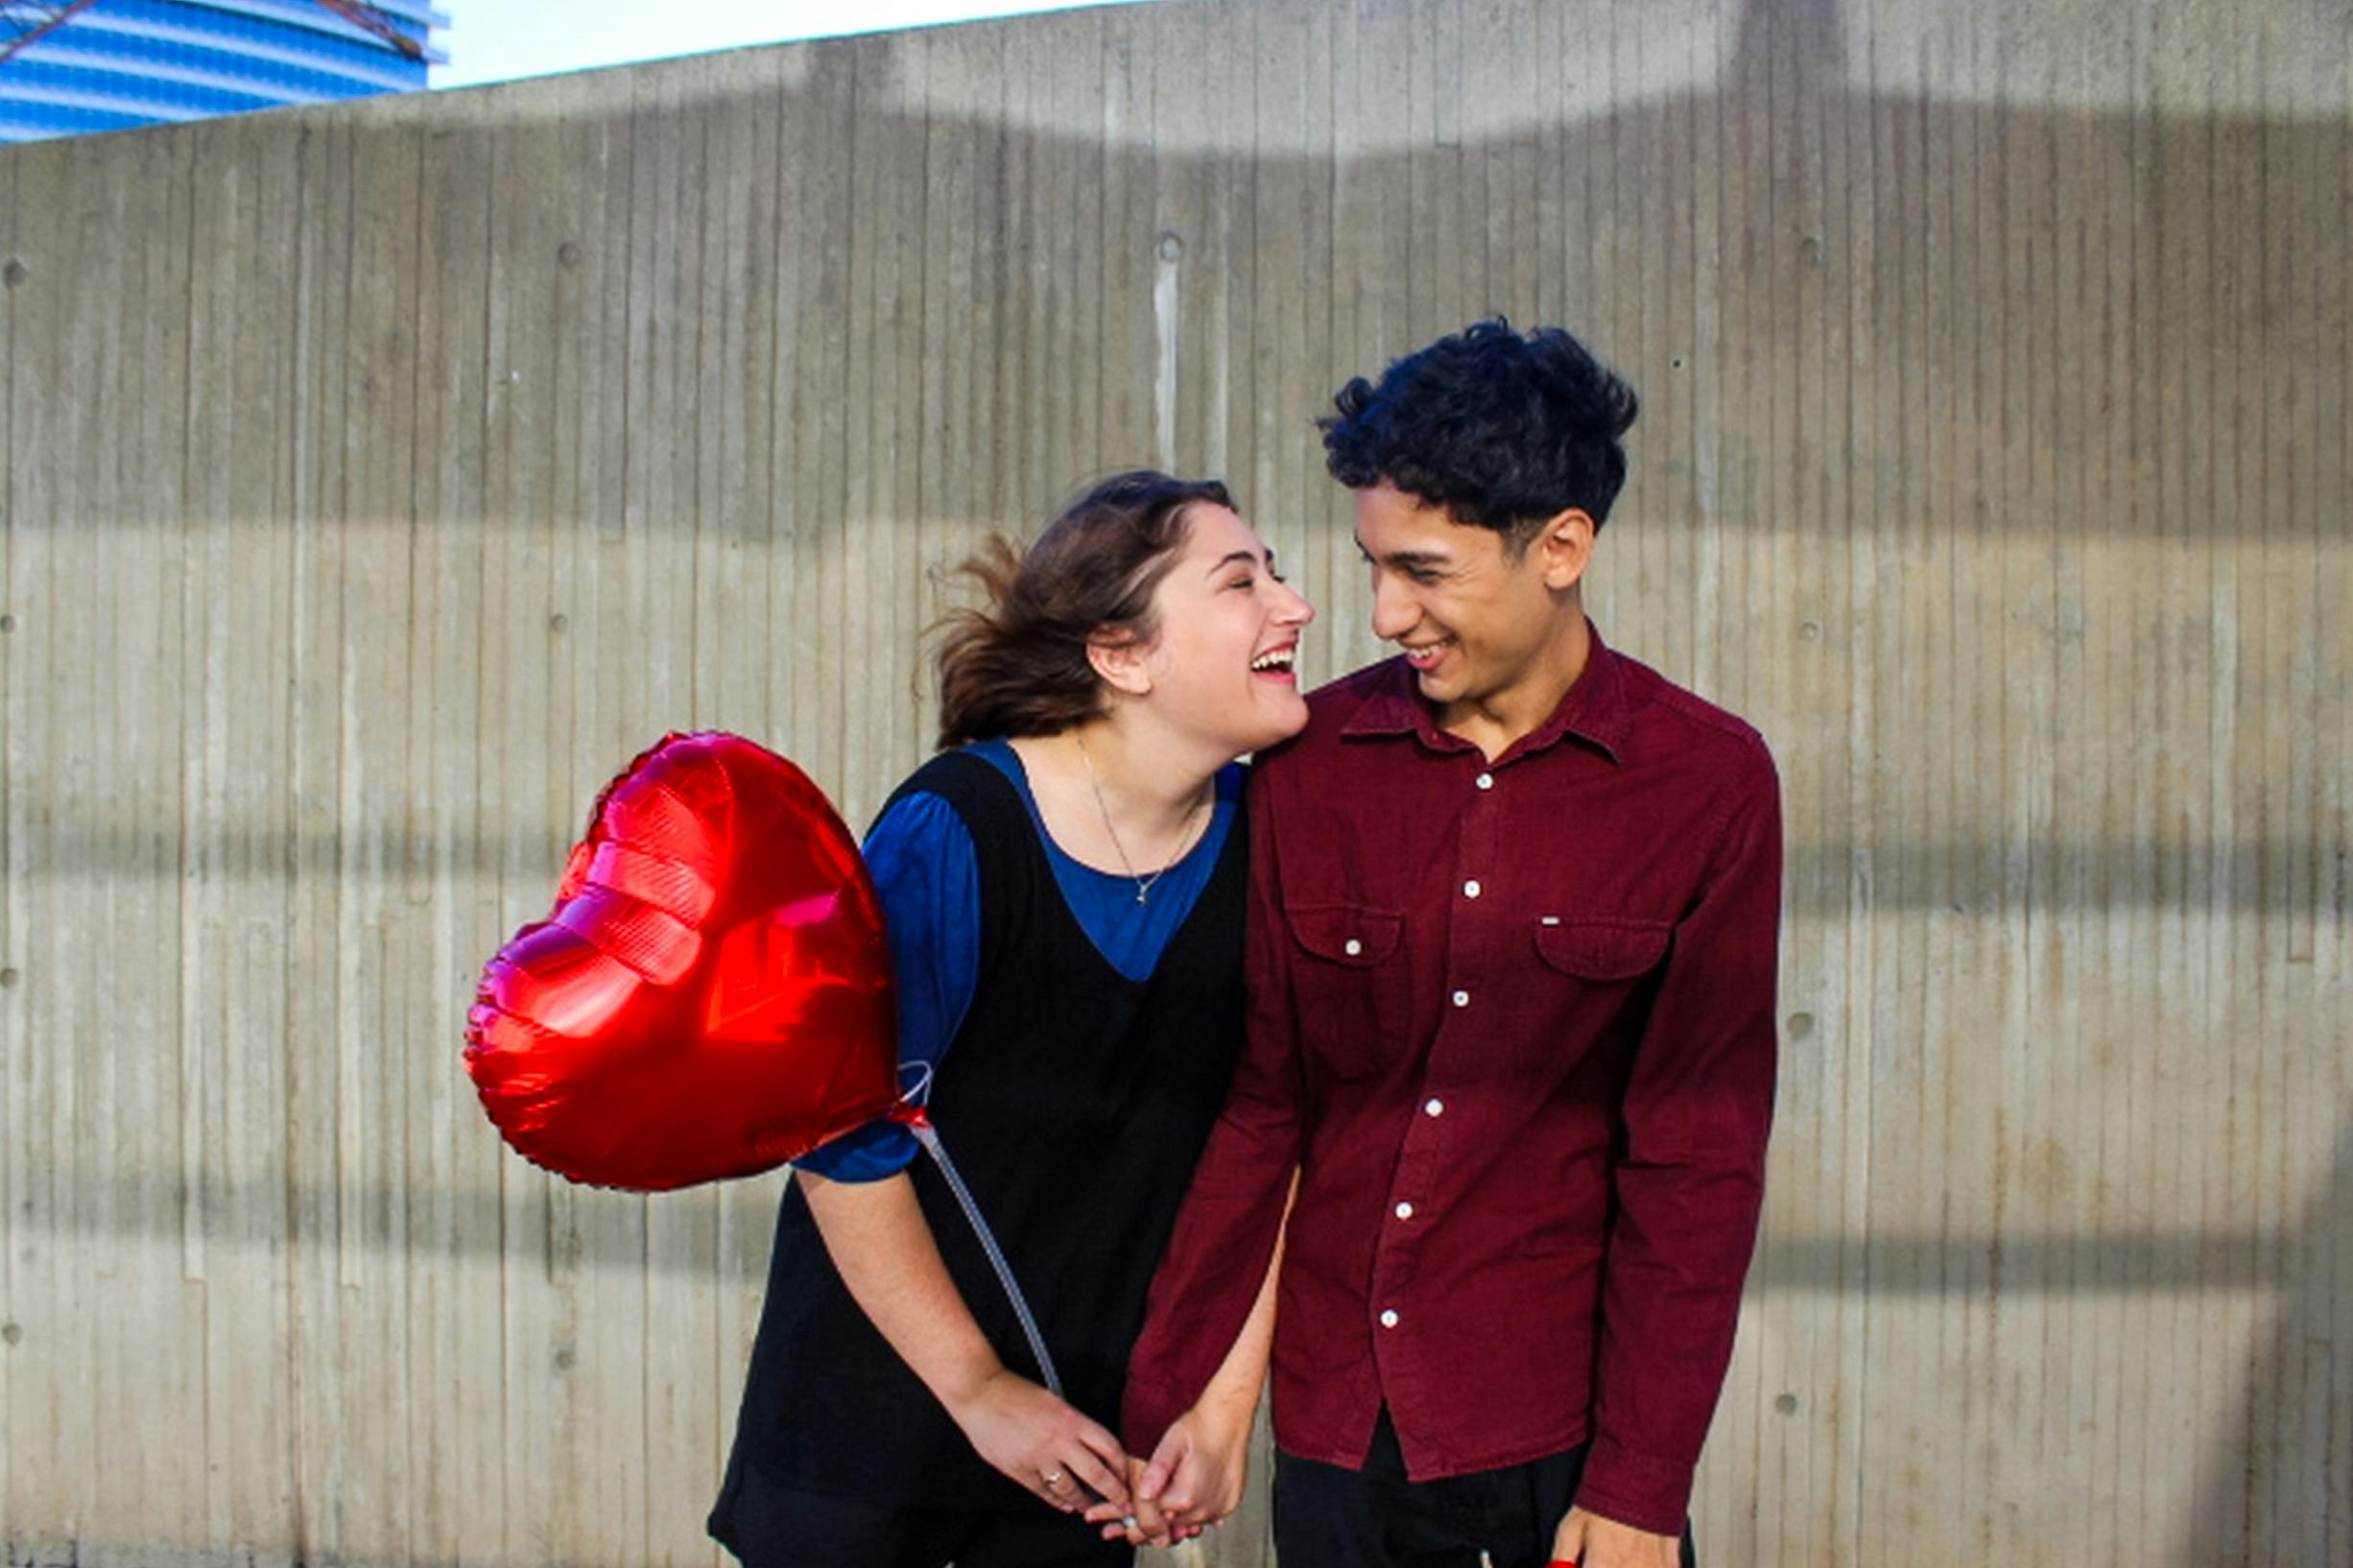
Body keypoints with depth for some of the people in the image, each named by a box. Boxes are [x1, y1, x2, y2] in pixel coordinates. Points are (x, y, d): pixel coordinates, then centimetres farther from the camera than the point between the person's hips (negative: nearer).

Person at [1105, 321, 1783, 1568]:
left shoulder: (1708, 783, -7)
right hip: (1338, 1418, 2)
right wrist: (1178, 1392, 1)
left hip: (1564, 1417, -2)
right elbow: (1253, 1098, 1)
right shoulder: (1308, 761, -2)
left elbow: (1697, 1166, -7)